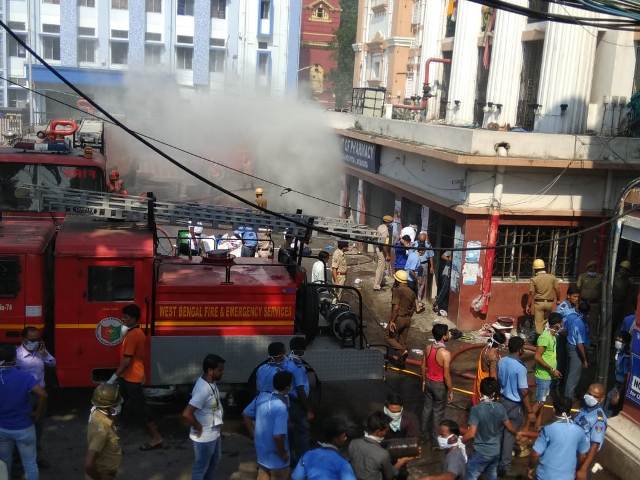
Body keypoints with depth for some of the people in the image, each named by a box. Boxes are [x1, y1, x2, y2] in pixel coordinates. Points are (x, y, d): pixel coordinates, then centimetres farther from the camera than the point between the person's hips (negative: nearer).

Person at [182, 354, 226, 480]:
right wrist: (199, 428, -21)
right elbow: (187, 414, -36)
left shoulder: (211, 382, -3)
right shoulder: (203, 389, -32)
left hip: (214, 433, 9)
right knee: (201, 467, 11)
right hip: (204, 437, -9)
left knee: (214, 461, 28)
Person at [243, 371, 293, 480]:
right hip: (275, 455, -7)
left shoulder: (261, 397, -5)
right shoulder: (281, 407, -29)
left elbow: (246, 415, 8)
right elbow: (278, 436, -34)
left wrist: (254, 434, 14)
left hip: (262, 450, 7)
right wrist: (283, 454, -17)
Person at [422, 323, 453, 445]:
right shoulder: (446, 354, -29)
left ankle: (424, 432, 40)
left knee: (427, 407, 23)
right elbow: (446, 375, -23)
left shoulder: (428, 348, -9)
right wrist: (451, 390, -10)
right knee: (438, 412, 12)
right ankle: (435, 438, 27)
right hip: (440, 385, -6)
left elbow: (423, 367, 3)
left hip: (429, 382, 6)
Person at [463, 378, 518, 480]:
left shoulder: (476, 409, -21)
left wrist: (461, 441, -6)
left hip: (481, 452, -5)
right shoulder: (501, 408, -7)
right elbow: (510, 427, 5)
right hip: (496, 452, 5)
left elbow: (471, 433, -23)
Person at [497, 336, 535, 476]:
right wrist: (530, 412, -16)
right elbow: (524, 392, -25)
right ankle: (504, 464, 16)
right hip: (515, 404, -6)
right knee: (510, 433, 8)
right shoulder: (520, 368, -28)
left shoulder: (501, 361, -6)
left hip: (503, 399, 6)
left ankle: (499, 455, 43)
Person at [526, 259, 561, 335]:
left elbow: (531, 294, -9)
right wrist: (558, 300, 18)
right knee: (546, 321, 17)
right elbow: (557, 290, 2)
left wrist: (528, 306, -2)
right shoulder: (552, 277, -1)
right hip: (549, 303, 3)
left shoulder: (534, 279, -7)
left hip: (538, 303, -3)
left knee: (539, 322, 3)